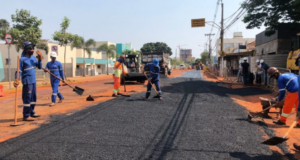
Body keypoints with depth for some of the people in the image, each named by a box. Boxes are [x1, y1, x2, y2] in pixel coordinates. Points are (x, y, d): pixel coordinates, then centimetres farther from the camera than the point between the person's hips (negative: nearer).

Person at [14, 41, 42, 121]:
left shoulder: (33, 57, 9)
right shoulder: (22, 59, -12)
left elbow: (39, 67, 8)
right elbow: (19, 71, -14)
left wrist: (39, 60, -8)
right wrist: (17, 79, -27)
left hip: (34, 81, 8)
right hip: (27, 81, -8)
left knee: (33, 97, 16)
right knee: (27, 98, -6)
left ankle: (32, 112, 29)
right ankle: (26, 116, 0)